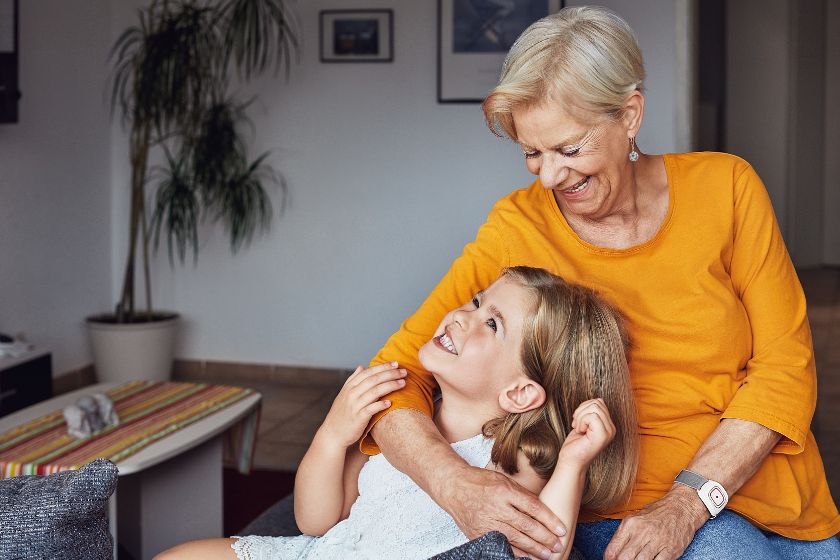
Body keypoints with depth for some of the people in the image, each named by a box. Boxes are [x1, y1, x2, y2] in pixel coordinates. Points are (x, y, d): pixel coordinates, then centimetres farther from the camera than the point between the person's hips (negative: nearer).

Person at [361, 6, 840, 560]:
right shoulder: (517, 230, -6)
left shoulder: (724, 187, -2)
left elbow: (786, 364, -3)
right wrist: (455, 481, -29)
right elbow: (397, 373, -9)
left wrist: (687, 503, -16)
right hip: (623, 508, -3)